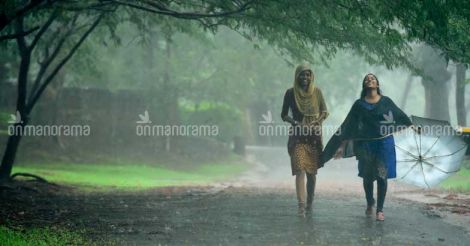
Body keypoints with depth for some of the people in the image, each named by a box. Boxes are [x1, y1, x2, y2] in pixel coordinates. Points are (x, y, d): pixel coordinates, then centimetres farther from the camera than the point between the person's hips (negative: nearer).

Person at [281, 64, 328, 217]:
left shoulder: (316, 92, 5)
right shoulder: (290, 93, 1)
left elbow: (324, 112, 9)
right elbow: (284, 115, 7)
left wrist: (316, 123, -10)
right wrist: (296, 123, -11)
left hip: (314, 136, 2)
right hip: (298, 136, -2)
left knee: (311, 172, 6)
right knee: (300, 171, -14)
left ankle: (309, 205, 17)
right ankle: (301, 206, -23)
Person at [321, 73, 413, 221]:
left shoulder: (386, 101, 5)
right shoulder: (359, 104, 4)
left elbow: (401, 117, 12)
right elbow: (348, 126, 3)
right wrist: (342, 145, -1)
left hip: (384, 142, -1)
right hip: (366, 144, 1)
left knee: (382, 176, -5)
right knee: (367, 176, 6)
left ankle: (380, 209, 3)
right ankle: (370, 204, 32)